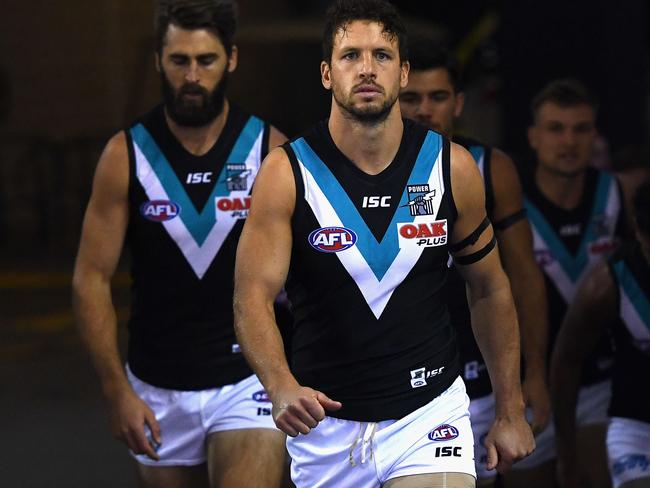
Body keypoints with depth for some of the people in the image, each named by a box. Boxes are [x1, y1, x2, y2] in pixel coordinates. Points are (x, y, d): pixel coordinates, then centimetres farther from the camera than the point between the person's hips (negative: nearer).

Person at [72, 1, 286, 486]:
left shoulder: (270, 149, -5)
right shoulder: (127, 155, -3)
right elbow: (91, 278, -1)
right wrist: (117, 391, -8)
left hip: (249, 379, -2)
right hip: (158, 390, 2)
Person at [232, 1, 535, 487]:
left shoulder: (453, 167, -2)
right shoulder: (287, 173, -8)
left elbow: (490, 290, 10)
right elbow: (253, 297, -15)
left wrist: (510, 411, 11)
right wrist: (281, 386, -34)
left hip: (429, 411, 0)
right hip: (323, 418, 0)